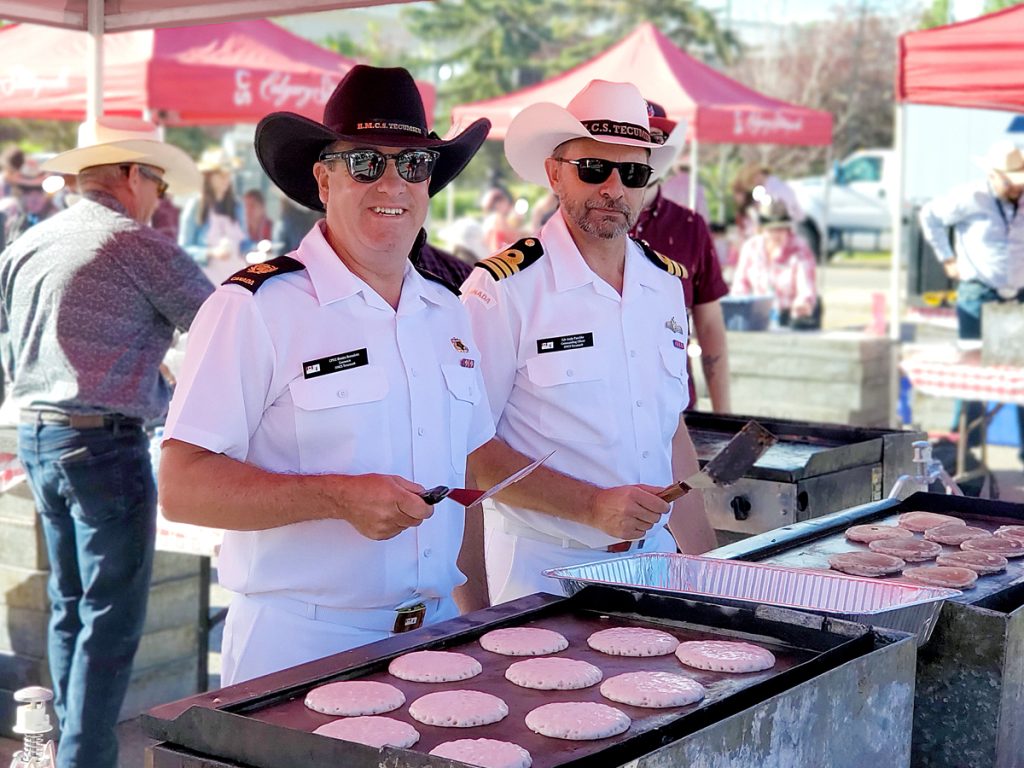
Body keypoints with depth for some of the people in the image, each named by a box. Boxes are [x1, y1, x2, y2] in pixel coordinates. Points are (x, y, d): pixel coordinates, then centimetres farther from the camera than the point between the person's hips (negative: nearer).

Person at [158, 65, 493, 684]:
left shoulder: (448, 313, 10)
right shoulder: (254, 308, -11)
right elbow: (182, 486, -16)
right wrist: (340, 498, -24)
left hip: (437, 633, 6)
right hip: (299, 647, -6)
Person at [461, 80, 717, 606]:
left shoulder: (666, 283, 8)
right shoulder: (503, 289, -13)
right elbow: (469, 447, -15)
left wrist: (706, 561, 11)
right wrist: (591, 506, -22)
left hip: (651, 557, 6)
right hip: (541, 568, -5)